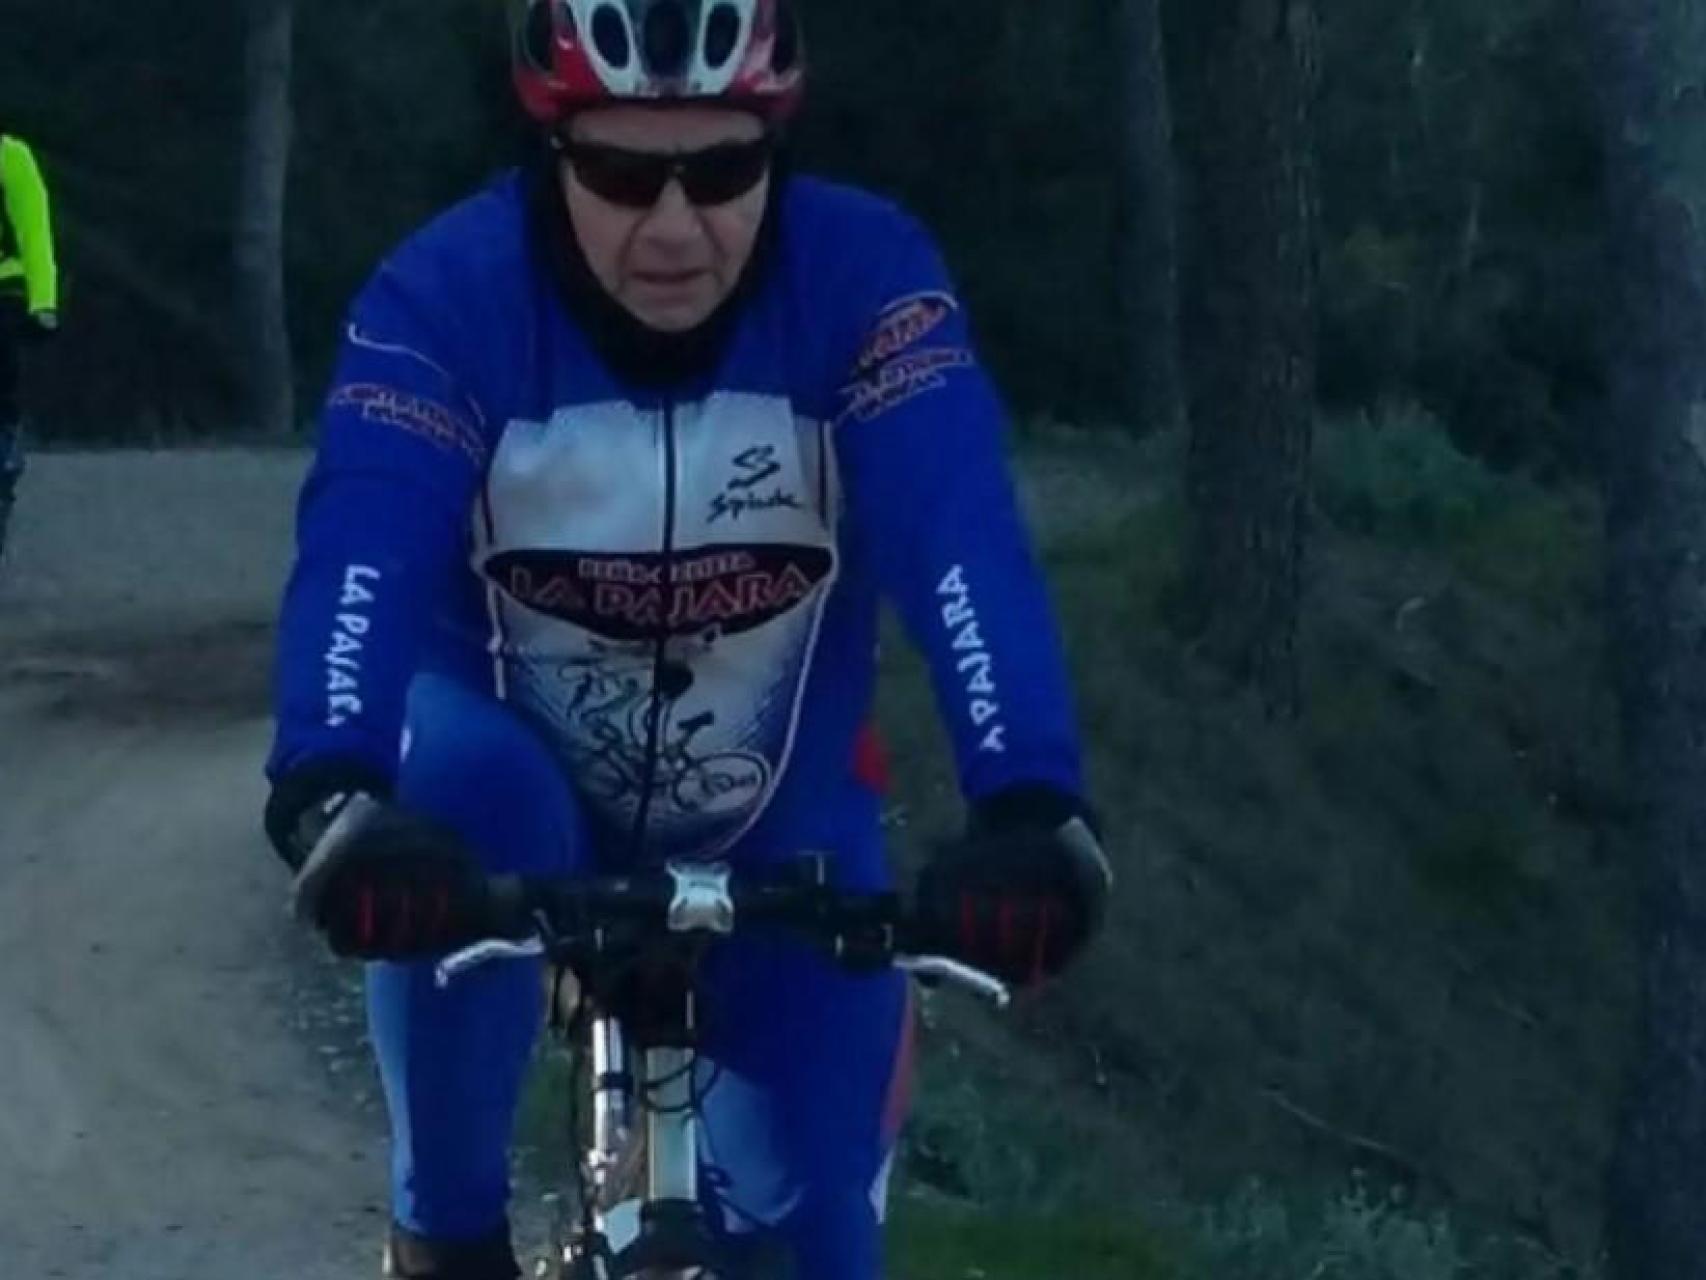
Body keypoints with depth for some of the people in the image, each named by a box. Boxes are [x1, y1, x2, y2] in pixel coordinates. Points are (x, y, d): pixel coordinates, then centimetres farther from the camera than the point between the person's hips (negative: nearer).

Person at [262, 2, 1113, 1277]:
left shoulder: (865, 277, -23)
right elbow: (363, 547, -38)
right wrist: (333, 797, -58)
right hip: (521, 781, -1)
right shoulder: (447, 291, -24)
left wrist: (1031, 812, -53)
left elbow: (961, 541, -36)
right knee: (457, 796, -34)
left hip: (778, 828, 1)